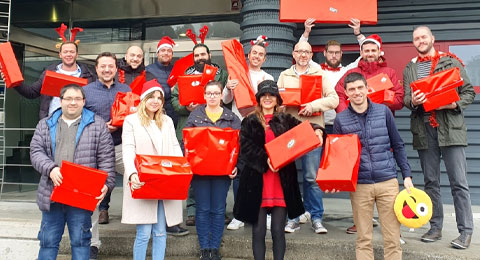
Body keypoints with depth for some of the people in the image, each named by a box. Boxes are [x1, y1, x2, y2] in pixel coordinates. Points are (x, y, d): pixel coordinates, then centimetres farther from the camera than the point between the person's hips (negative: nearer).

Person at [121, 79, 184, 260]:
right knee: (144, 233, -4)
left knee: (161, 232, 6)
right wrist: (132, 174, -25)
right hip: (142, 183, -4)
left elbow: (175, 148, 12)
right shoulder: (131, 120, 3)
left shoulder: (167, 121, 18)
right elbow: (128, 150, -8)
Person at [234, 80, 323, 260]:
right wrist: (265, 158, -18)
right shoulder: (249, 122, 8)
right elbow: (245, 146, -5)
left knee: (278, 231, 5)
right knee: (258, 231, 5)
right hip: (257, 182, -1)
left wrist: (316, 130, -22)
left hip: (281, 182, 1)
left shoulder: (286, 120, 13)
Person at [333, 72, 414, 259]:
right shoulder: (341, 119, 2)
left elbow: (398, 145, 9)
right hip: (359, 186, 0)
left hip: (388, 182, 1)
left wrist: (407, 175, 4)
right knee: (363, 239, 8)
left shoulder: (383, 111, 3)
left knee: (392, 238, 6)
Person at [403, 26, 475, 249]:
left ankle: (465, 231, 5)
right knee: (430, 181, 9)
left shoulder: (450, 62, 6)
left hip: (450, 128, -3)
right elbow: (406, 99, 8)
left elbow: (469, 91, 5)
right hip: (424, 130, 3)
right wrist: (412, 101, -14)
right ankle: (435, 227, 19)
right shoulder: (409, 69, 14)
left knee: (458, 182, -3)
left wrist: (456, 104, -13)